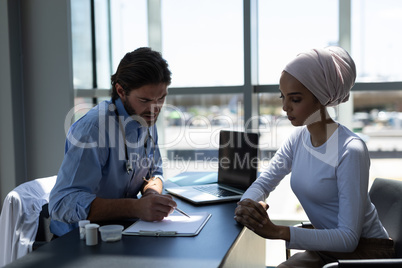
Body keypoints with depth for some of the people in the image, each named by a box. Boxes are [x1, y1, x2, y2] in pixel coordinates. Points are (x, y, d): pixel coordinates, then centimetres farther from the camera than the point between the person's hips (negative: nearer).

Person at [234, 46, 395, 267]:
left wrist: (277, 231, -34)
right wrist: (247, 204, -24)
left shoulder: (350, 151, -25)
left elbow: (349, 238, -25)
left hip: (364, 249, -6)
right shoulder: (299, 138, -1)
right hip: (326, 248, 6)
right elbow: (262, 183, 1)